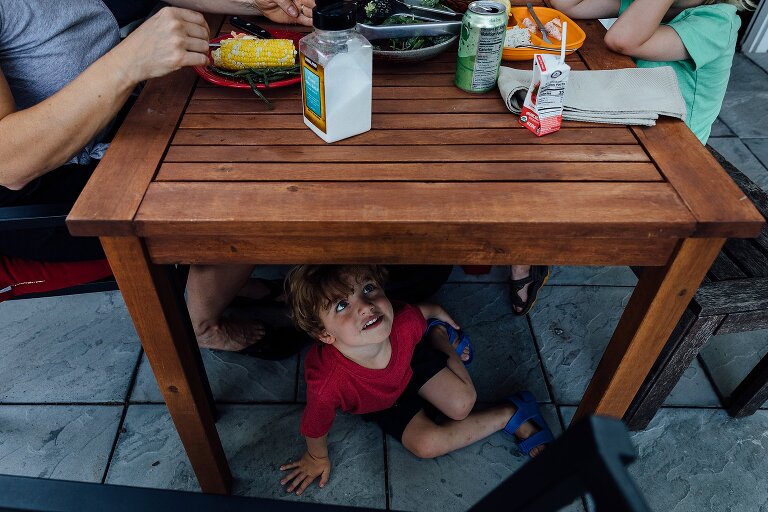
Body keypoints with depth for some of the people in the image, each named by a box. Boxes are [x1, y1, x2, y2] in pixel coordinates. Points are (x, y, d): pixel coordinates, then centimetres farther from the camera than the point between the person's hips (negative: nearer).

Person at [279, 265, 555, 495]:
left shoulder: (404, 323, -39)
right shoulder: (326, 383, -47)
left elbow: (422, 311, -12)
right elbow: (315, 429, -24)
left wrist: (438, 313, 10)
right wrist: (318, 457, -3)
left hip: (411, 359, 1)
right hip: (377, 404, -1)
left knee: (462, 404, -1)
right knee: (426, 443, -13)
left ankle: (440, 336, 24)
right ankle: (509, 415, 6)